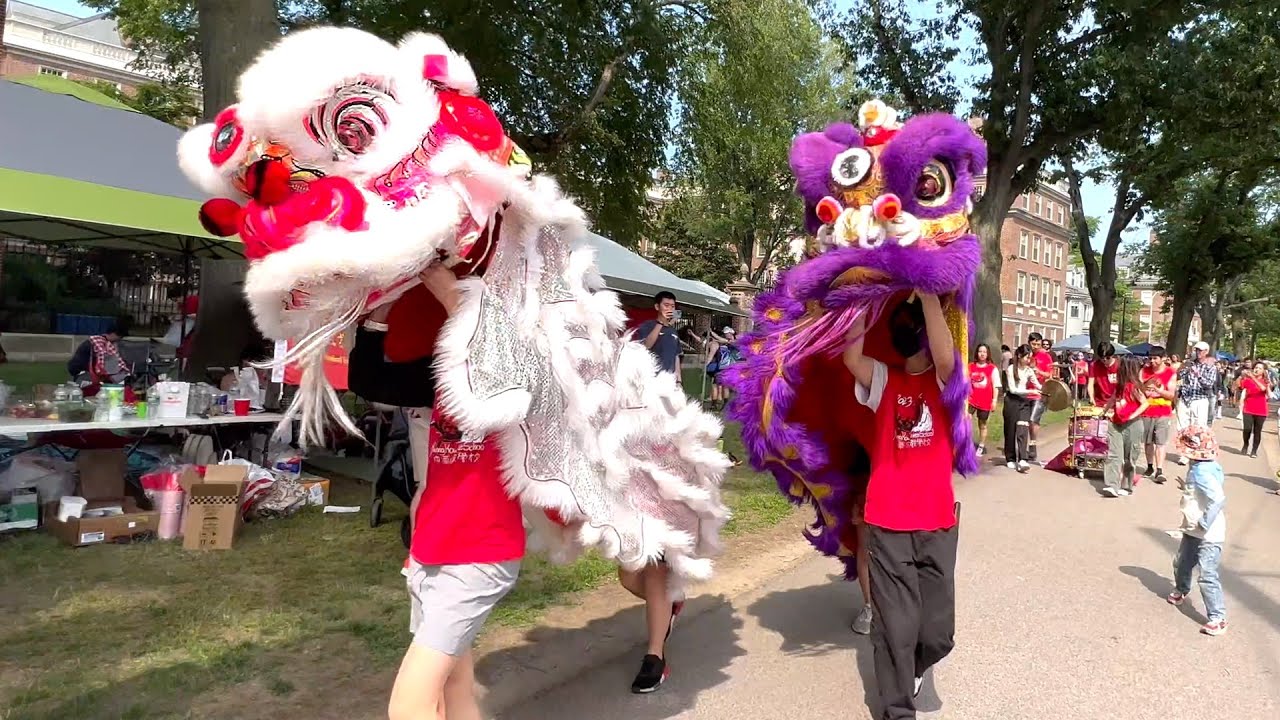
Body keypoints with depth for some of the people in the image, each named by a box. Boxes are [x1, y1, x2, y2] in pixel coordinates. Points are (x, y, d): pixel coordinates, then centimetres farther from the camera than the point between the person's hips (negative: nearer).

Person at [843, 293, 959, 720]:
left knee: (937, 632, 5)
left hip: (936, 522, 0)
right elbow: (851, 357, -12)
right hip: (887, 523, 0)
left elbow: (945, 358, -18)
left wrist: (928, 297, -17)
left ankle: (912, 668, 37)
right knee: (895, 626, 1)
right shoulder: (883, 380, 9)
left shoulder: (944, 381, 6)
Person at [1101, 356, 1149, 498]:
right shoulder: (1119, 385, 9)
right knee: (1113, 455, -4)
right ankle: (1111, 485, -8)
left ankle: (1126, 487, 16)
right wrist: (1108, 410, 14)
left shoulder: (1133, 386, -10)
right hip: (1116, 424, 6)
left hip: (1132, 425, -6)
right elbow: (1112, 400, 24)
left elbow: (1145, 403, -17)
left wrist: (1133, 416, -21)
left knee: (1129, 457, 6)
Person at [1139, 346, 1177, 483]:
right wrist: (1145, 387, -17)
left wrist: (1157, 389, -19)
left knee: (1160, 443, -8)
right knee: (1148, 441, 12)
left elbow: (1171, 395, -6)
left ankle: (1159, 471, -11)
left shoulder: (1171, 374, -3)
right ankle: (1150, 467, 26)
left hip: (1163, 413, -3)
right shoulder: (1145, 371, 4)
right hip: (1146, 412, 3)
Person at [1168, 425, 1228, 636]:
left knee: (1207, 576, -10)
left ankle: (1217, 618, -2)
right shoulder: (1199, 467, 5)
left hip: (1208, 536, -11)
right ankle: (1181, 591, 52)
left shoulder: (1202, 472, -27)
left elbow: (1218, 499, -35)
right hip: (1193, 531, 11)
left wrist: (1204, 523, -29)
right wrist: (1186, 487, 11)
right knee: (1181, 563, 27)